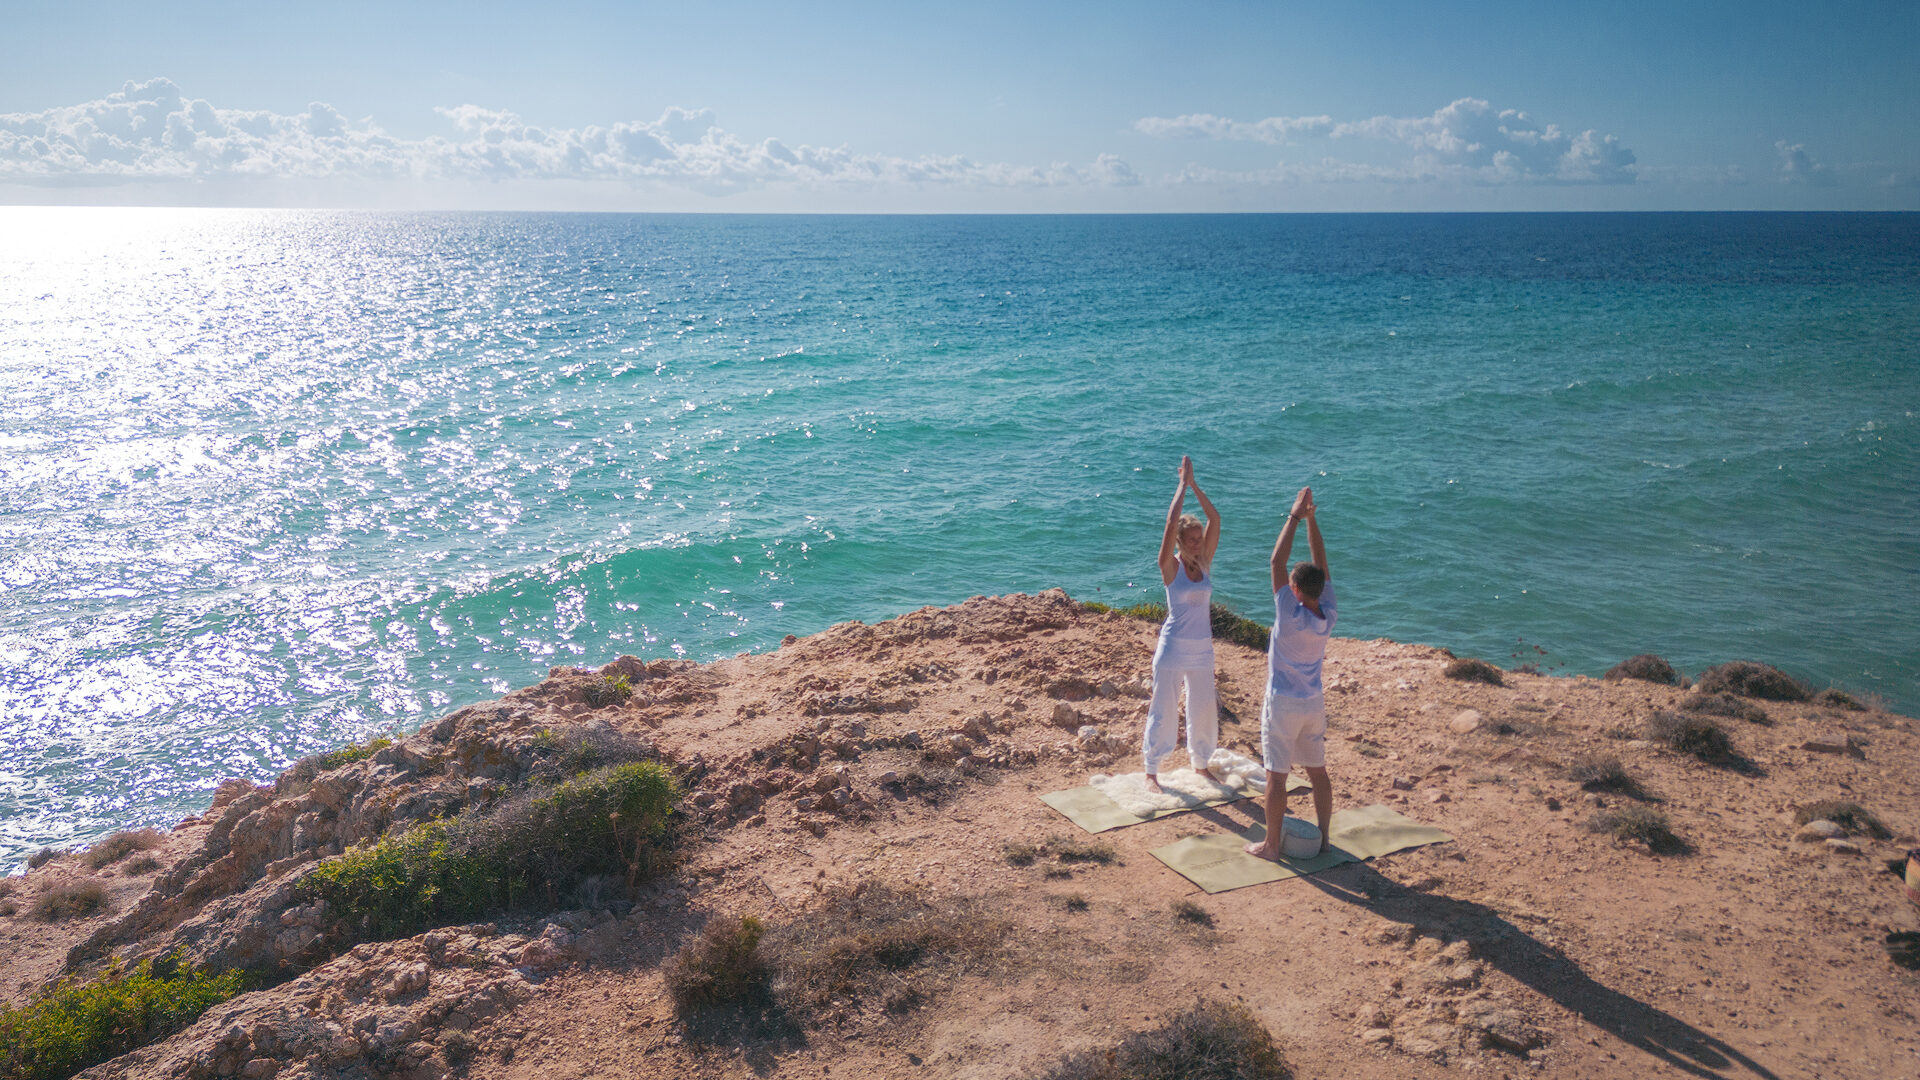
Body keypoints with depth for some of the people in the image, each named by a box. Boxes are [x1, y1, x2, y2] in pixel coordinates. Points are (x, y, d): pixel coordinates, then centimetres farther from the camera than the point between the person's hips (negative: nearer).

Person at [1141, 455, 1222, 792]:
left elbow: (1215, 520, -4)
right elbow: (1172, 522, -20)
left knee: (1203, 708, 15)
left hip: (1202, 649, 5)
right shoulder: (1170, 566, -10)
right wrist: (1183, 485, -13)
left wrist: (1194, 485, -8)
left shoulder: (1204, 562, 3)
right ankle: (1151, 769, 13)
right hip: (1173, 648, -5)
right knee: (1164, 709, 2)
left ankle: (1199, 762, 33)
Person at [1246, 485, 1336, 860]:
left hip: (1283, 705, -6)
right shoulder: (1327, 614, -7)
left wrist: (1295, 517, -14)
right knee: (1318, 772, 15)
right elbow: (1321, 563, 0)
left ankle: (1271, 844, 10)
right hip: (1314, 703, 6)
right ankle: (1323, 837, 25)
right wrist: (1311, 519, -2)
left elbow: (1277, 561, -19)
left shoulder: (1290, 615, -21)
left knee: (1276, 776, 2)